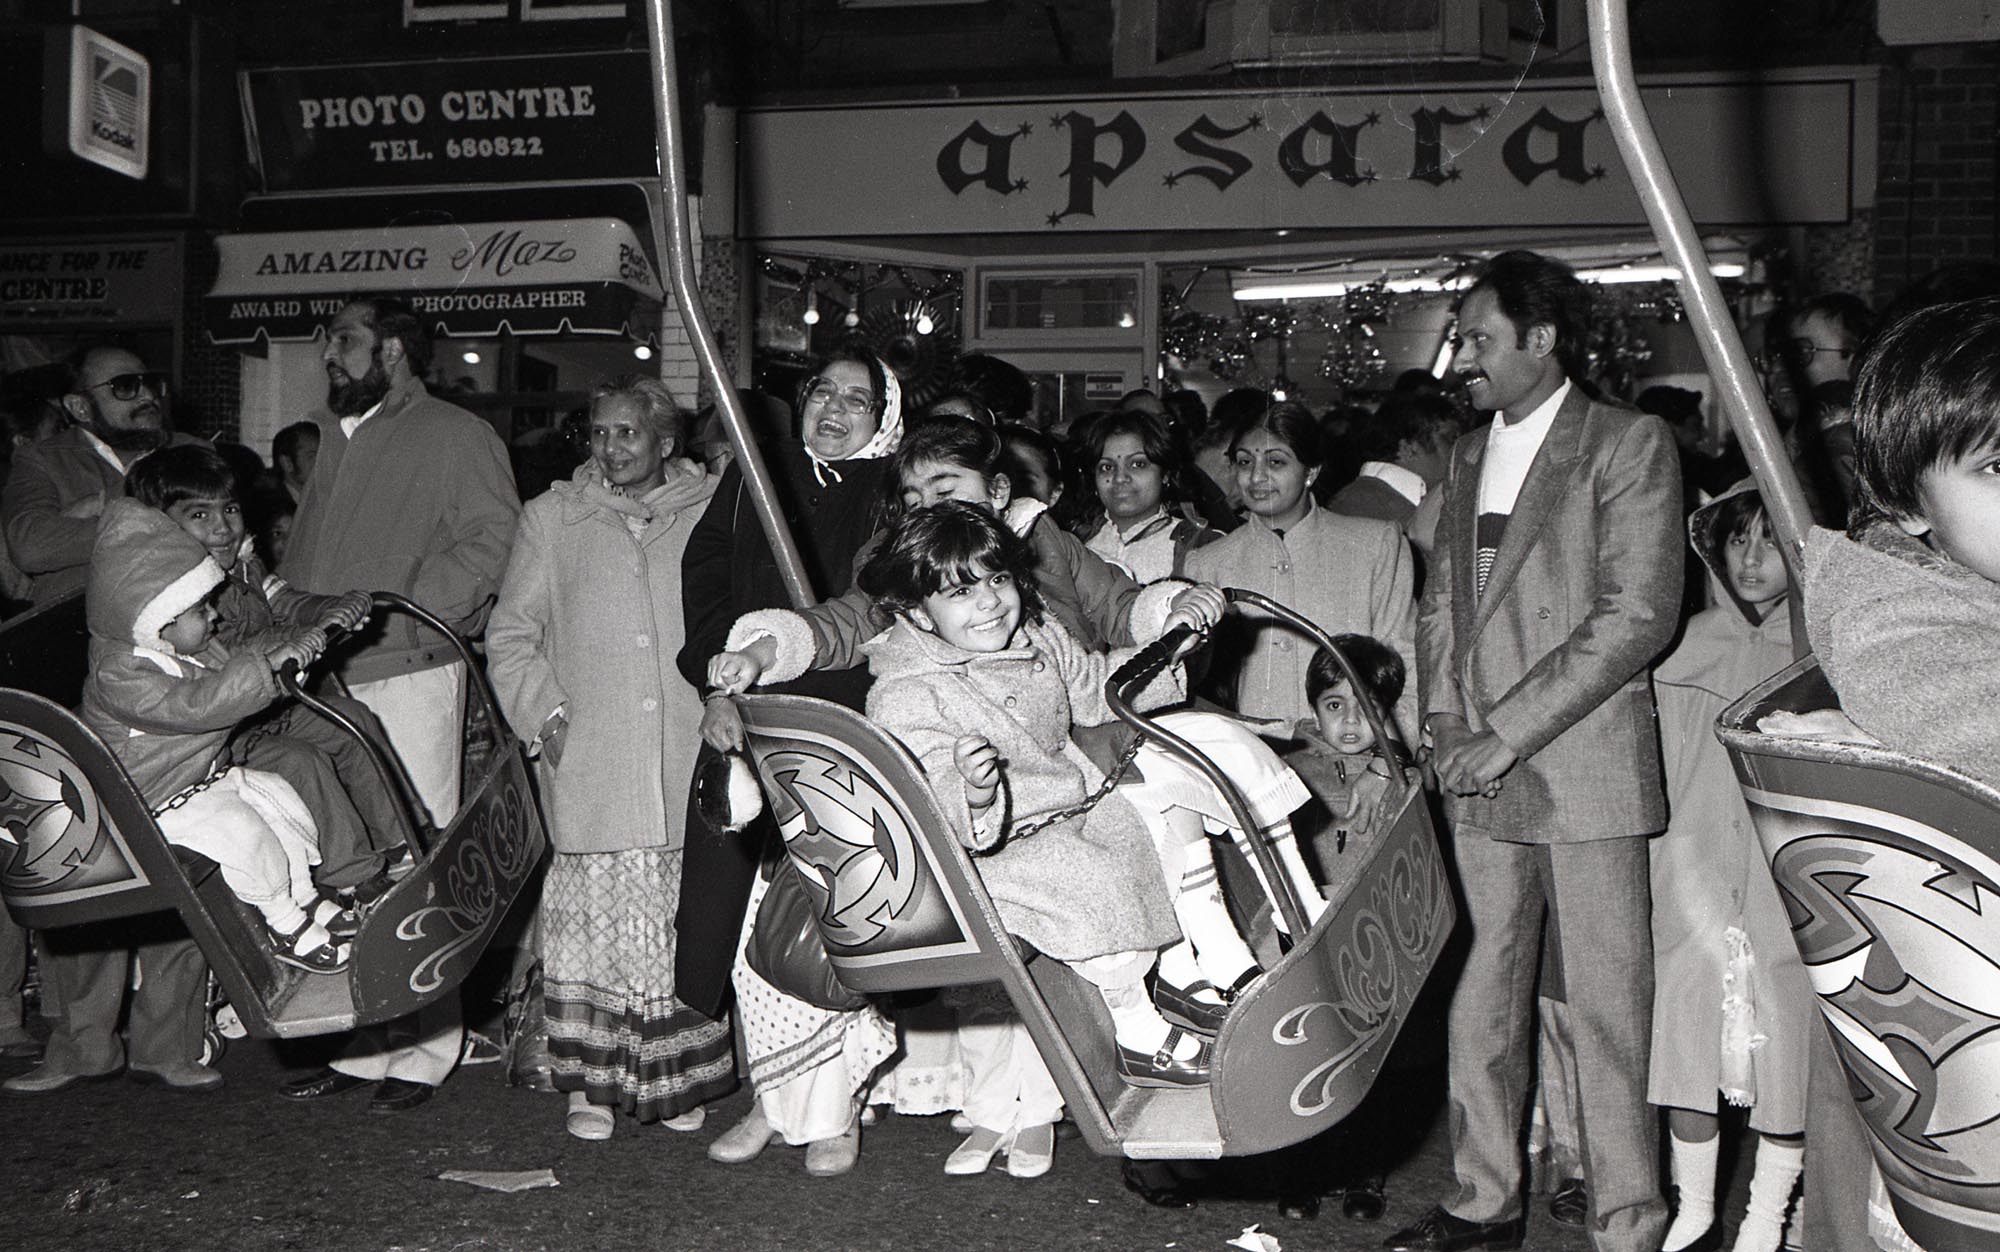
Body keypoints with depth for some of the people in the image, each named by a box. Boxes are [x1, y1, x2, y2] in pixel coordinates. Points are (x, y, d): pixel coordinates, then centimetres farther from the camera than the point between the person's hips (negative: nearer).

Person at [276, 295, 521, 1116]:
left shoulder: (454, 436, 0)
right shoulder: (333, 440, 23)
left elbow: (490, 541, -12)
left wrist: (396, 611, -17)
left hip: (410, 676, -7)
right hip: (329, 680, 7)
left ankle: (422, 1054, 5)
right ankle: (357, 1046, 16)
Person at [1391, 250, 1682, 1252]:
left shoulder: (1628, 445, -4)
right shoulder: (1467, 457, 18)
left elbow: (1638, 615, -13)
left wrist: (1507, 732, -15)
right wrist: (1444, 719, 3)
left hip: (1585, 767, -6)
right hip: (1477, 771, 6)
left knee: (1604, 1003, -2)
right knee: (1484, 992, 11)